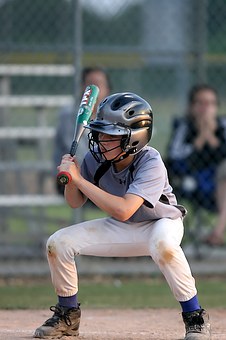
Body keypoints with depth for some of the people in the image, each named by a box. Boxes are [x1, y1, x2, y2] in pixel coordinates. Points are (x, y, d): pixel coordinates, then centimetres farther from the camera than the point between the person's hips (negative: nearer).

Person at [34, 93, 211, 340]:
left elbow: (123, 210, -43)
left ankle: (195, 317, -24)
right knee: (58, 243, -10)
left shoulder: (151, 163, -32)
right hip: (120, 229, 5)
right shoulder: (96, 157, -17)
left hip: (160, 222, -5)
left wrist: (79, 179, -40)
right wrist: (70, 179, -26)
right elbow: (75, 202, -3)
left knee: (162, 244, -40)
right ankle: (67, 315, 11)